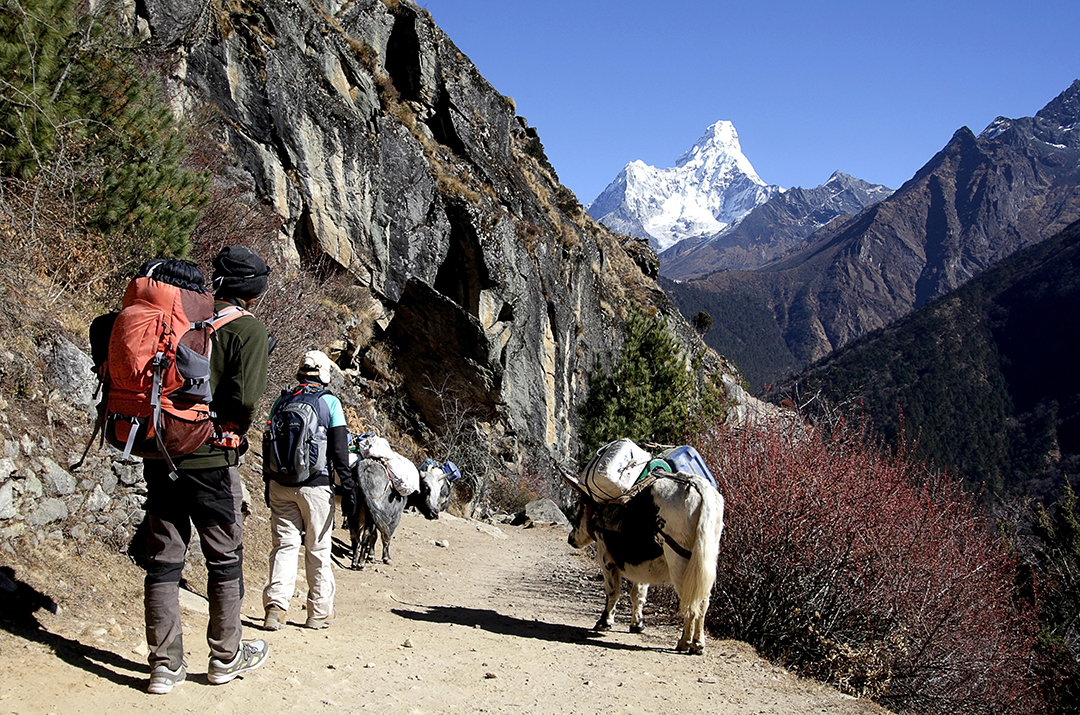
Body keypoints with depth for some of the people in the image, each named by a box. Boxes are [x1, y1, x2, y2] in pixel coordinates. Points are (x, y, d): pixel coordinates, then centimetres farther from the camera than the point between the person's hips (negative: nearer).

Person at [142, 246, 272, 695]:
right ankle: (226, 656, 22)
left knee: (163, 560, 11)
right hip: (210, 460, -5)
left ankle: (165, 665, 17)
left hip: (159, 455, 5)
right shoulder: (248, 329, -8)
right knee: (225, 559, 11)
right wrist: (236, 432, 1)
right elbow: (245, 398, -19)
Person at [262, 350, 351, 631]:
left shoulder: (281, 400, 8)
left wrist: (268, 484, 20)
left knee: (284, 544, 6)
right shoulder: (330, 402, -3)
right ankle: (319, 612, 12)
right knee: (318, 548, 6)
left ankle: (275, 606, -7)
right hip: (315, 485, -3)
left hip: (280, 484, 3)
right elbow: (339, 447, -6)